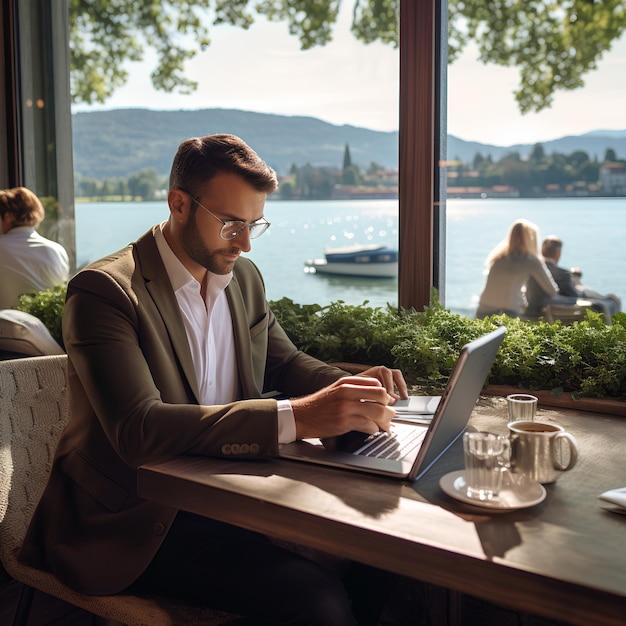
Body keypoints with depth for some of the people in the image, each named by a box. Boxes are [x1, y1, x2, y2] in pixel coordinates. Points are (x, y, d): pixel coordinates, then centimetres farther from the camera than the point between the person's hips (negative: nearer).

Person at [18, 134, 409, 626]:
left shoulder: (243, 276, 9)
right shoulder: (103, 290, -15)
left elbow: (284, 361, 18)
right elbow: (139, 429, -27)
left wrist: (353, 387, -5)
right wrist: (296, 417, -35)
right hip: (135, 522, -6)